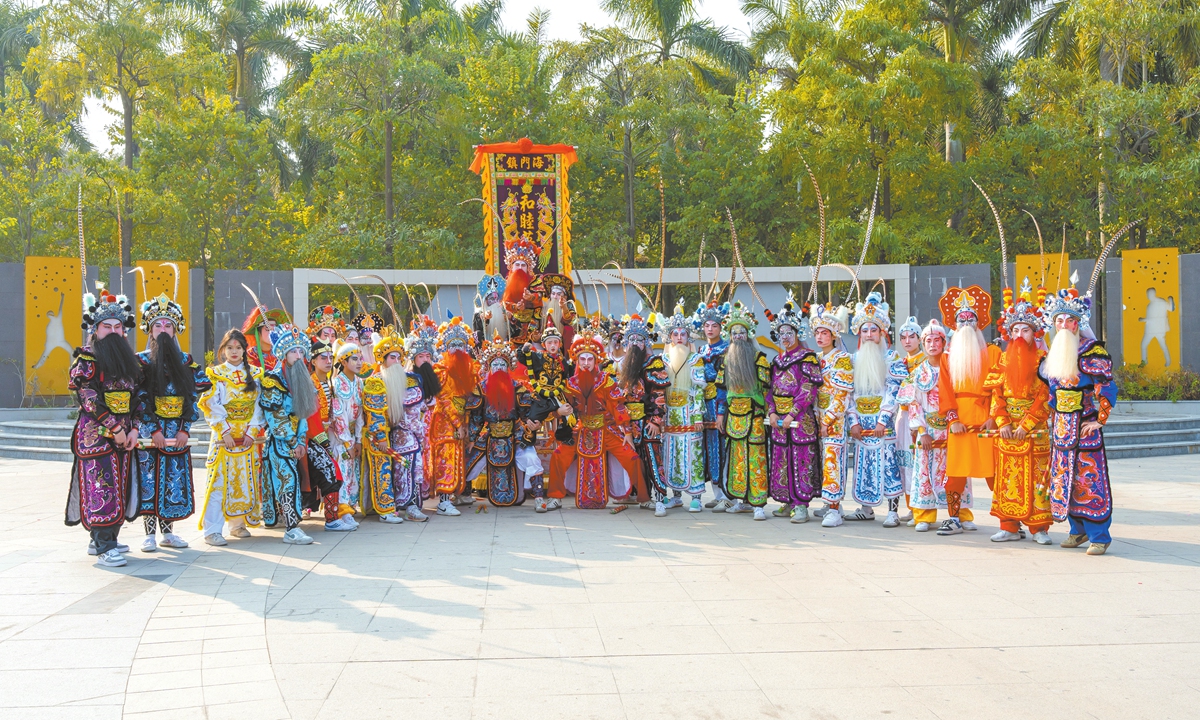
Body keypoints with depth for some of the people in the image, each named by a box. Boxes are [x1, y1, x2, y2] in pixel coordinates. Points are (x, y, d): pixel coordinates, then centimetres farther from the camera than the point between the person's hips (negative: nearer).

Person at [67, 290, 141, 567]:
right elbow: (89, 399, -14)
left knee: (120, 486, 8)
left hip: (124, 434, 7)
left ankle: (102, 539, 19)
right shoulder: (87, 358, -5)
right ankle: (104, 549, -9)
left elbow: (135, 398, 13)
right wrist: (115, 428, -16)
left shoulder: (127, 358, 15)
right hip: (96, 433, -7)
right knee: (102, 485, -9)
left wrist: (133, 429, -1)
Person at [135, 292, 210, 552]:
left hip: (178, 431, 3)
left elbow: (193, 397, 4)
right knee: (149, 480, -2)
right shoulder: (141, 361, 1)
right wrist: (154, 430, -13)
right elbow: (140, 399, -6)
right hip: (149, 430, -3)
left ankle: (168, 532, 15)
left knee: (175, 481, 4)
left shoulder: (186, 361, 9)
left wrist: (185, 429, -5)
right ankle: (149, 534, 6)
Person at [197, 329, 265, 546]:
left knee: (245, 481, 7)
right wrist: (224, 432, -14)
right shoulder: (215, 374, 1)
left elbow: (258, 406, 4)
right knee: (219, 481, -7)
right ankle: (212, 529, -6)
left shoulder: (254, 374, 8)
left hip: (248, 436, 3)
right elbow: (211, 407, -6)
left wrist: (252, 431, -7)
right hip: (223, 435, -3)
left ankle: (238, 523, 19)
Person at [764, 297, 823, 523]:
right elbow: (771, 388, 15)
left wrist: (792, 414, -17)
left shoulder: (807, 357, -4)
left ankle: (801, 505, -2)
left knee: (801, 460, -5)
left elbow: (808, 390, -12)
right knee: (781, 461, 8)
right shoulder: (777, 360, 16)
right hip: (778, 420, 7)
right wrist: (772, 412, -1)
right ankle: (788, 502, 18)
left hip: (800, 418, -7)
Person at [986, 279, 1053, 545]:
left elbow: (1044, 398, -9)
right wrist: (1003, 423, -6)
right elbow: (997, 394, 5)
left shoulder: (1041, 360, -4)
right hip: (1007, 430, 4)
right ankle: (1009, 527, 12)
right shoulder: (1005, 359, 8)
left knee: (1035, 477, -1)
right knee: (1008, 476, 6)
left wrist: (1025, 426, -13)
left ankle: (1039, 527, 6)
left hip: (1034, 431, -4)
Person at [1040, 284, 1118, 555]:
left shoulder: (1092, 351, -9)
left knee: (1089, 478, -7)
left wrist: (1100, 420, -14)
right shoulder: (1053, 352, 12)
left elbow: (1107, 389, -11)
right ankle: (1078, 530, 21)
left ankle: (1099, 536, 0)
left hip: (1084, 426, -7)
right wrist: (1053, 417, 14)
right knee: (1063, 478, 9)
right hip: (1061, 427, 7)